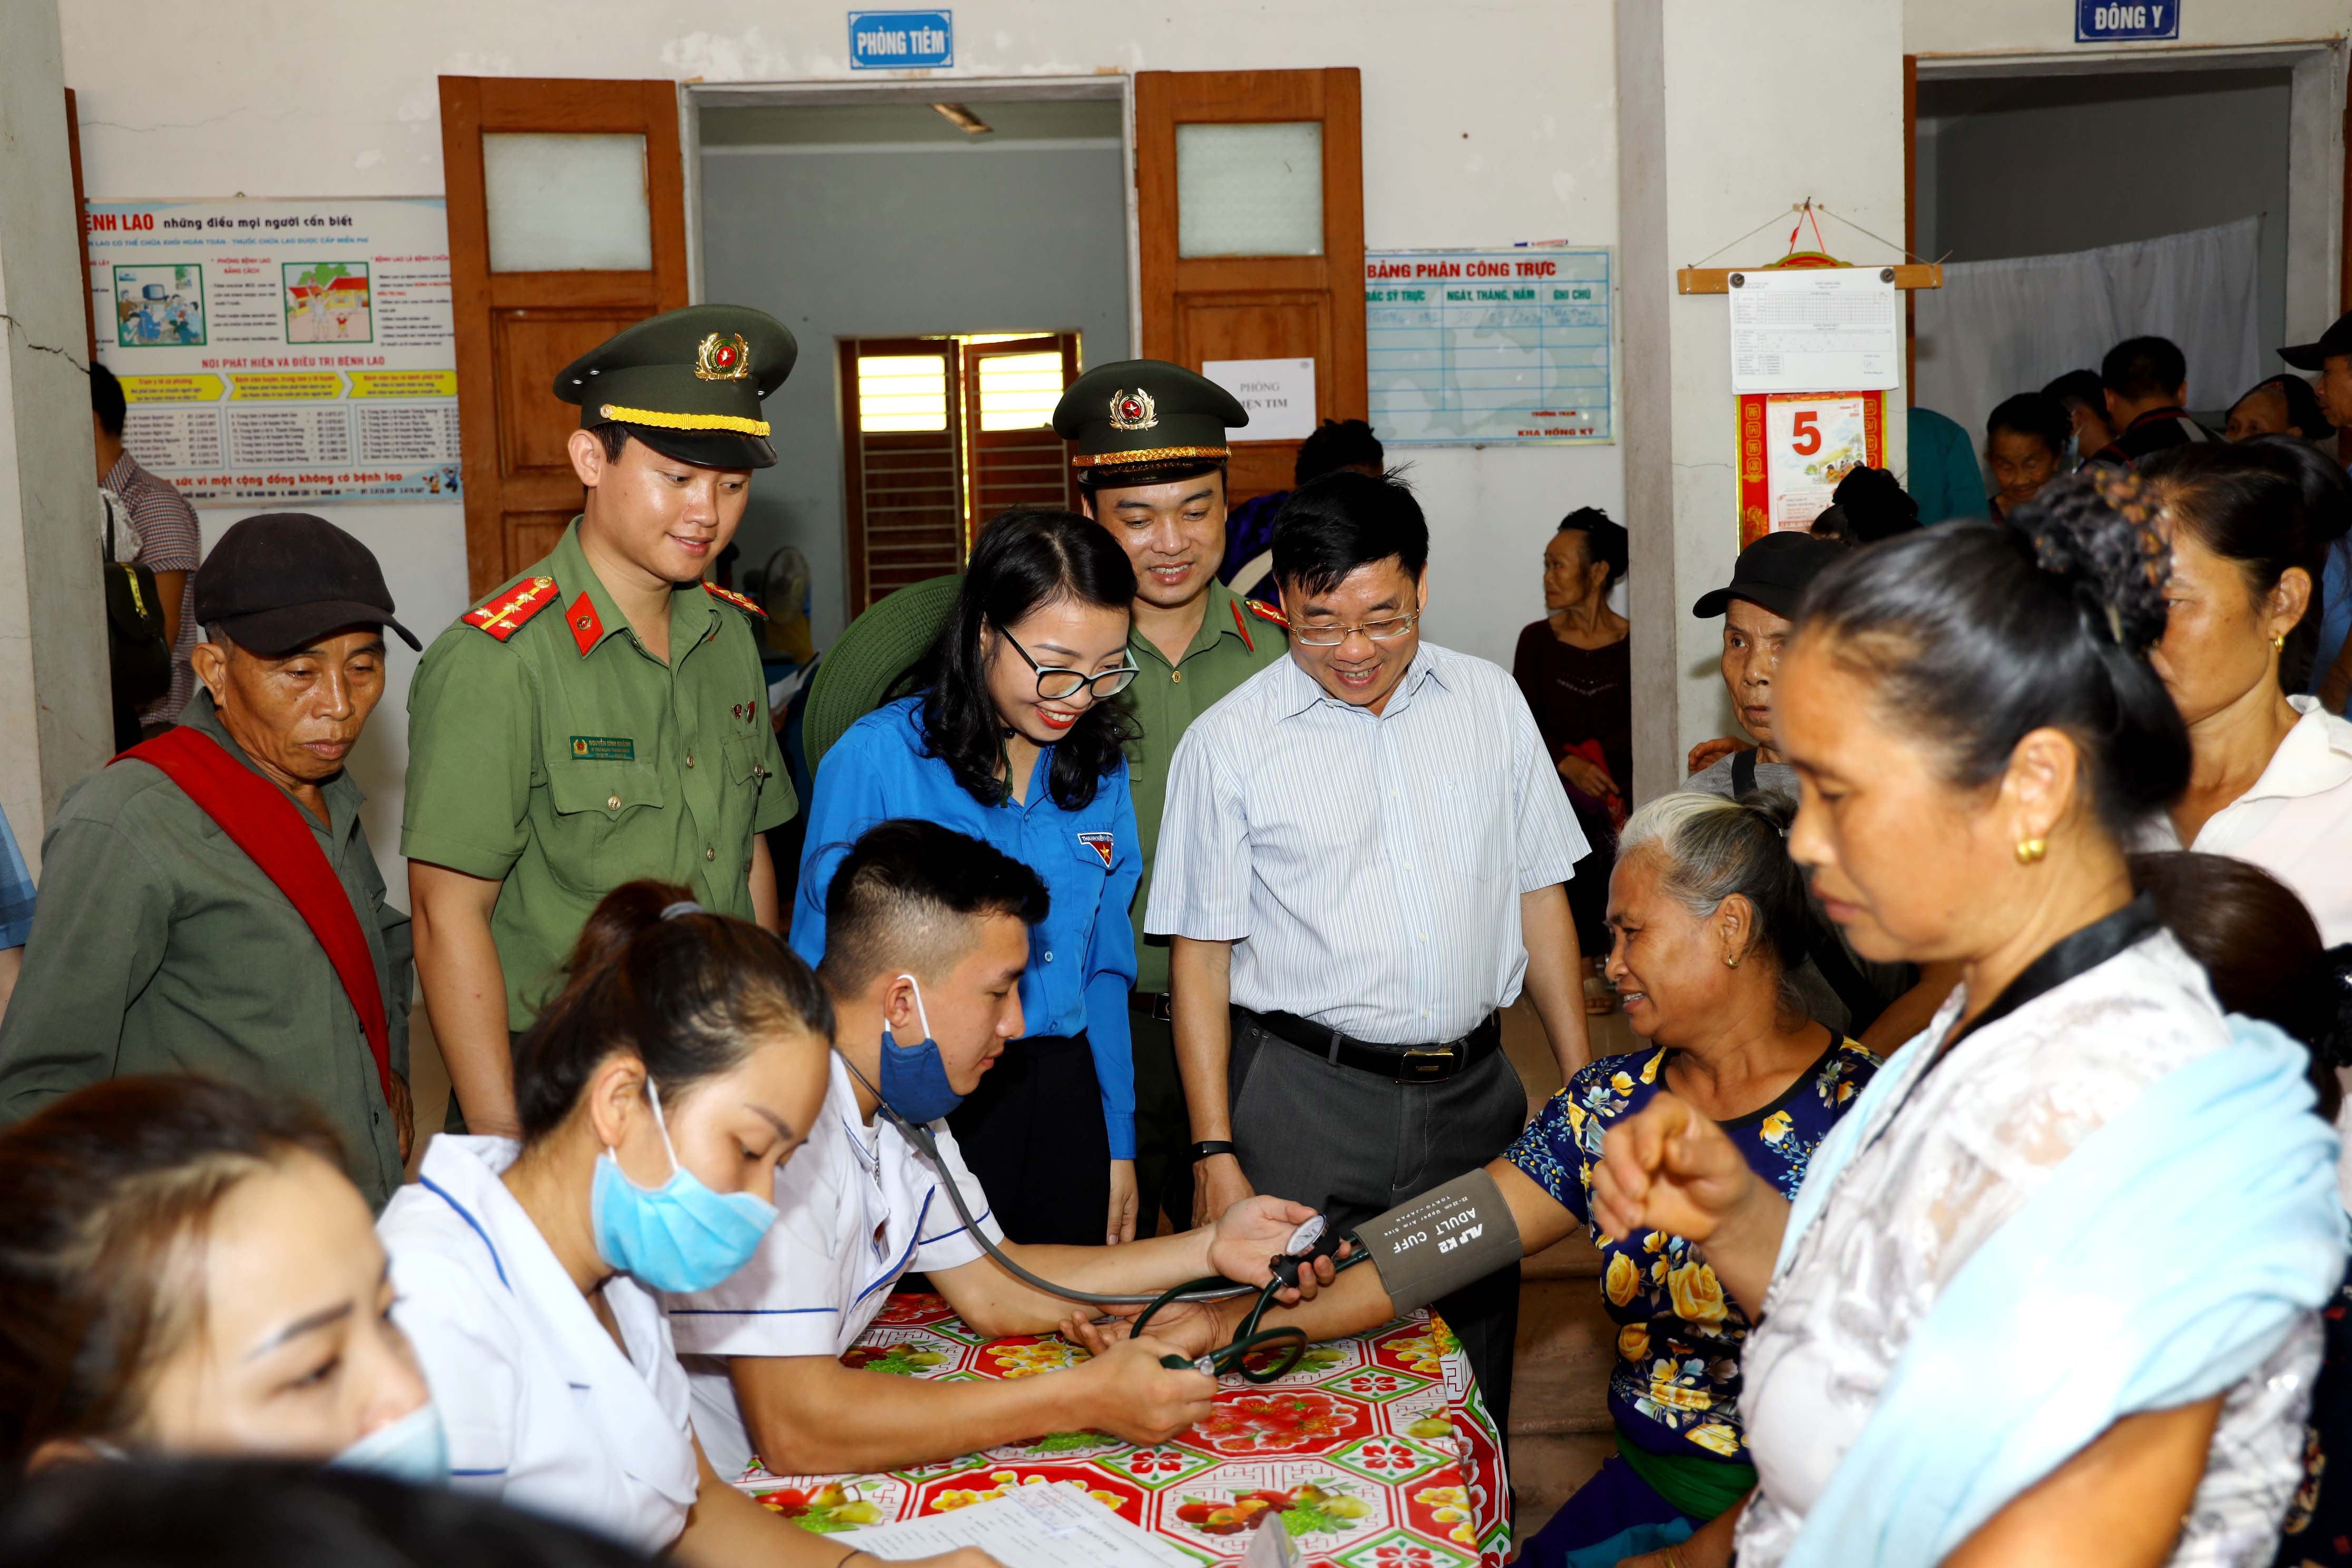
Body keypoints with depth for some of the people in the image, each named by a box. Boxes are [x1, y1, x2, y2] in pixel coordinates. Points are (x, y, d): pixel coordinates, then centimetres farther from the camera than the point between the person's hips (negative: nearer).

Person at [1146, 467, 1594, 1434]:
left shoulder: (1491, 702, 6)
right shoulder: (1227, 743, -3)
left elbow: (1540, 897, 11)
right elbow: (1201, 955, -2)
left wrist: (1583, 1088, 8)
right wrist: (1215, 1152, -6)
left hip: (1473, 1093, 3)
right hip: (1303, 1106, -3)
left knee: (1472, 1394, 10)